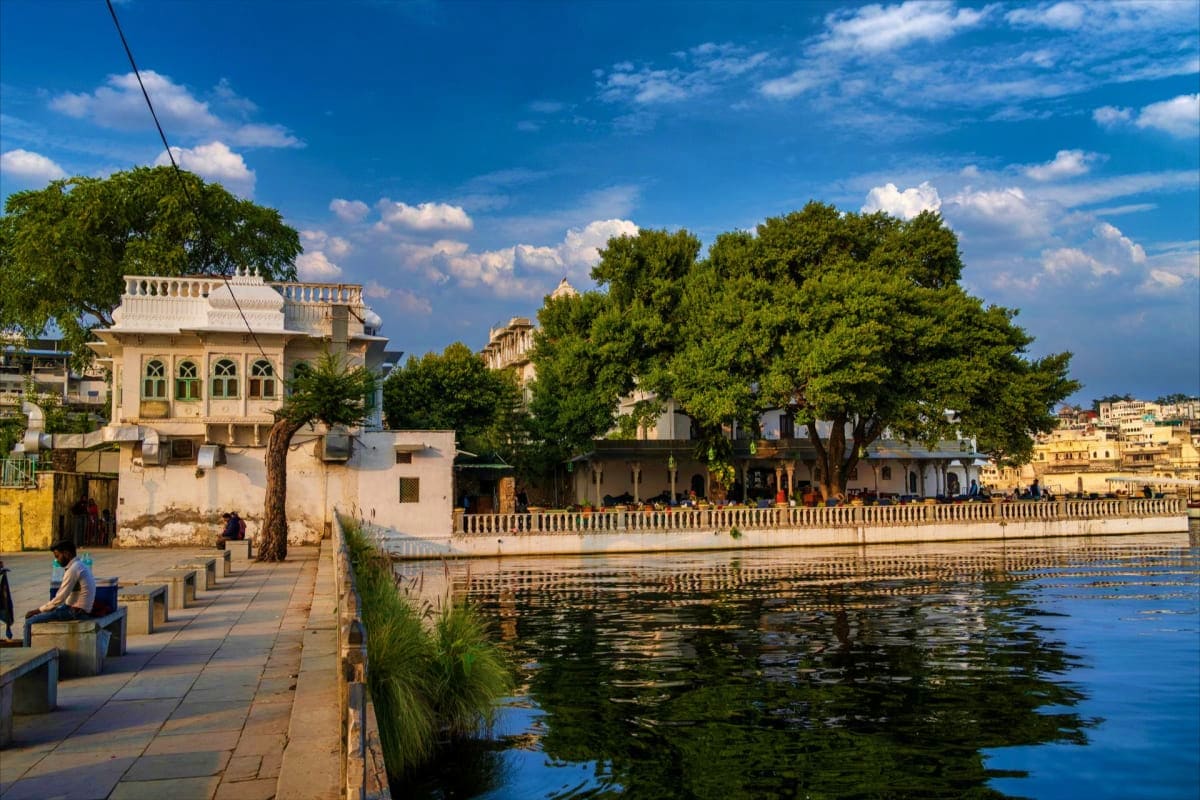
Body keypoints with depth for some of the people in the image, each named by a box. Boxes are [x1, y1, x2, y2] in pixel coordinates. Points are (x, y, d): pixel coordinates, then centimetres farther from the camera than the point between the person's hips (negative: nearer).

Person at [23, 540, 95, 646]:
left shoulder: (73, 569, -18)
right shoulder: (80, 566, 13)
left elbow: (59, 599, -18)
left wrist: (38, 610, -10)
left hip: (75, 611, -10)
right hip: (78, 609, 10)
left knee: (30, 622, -7)